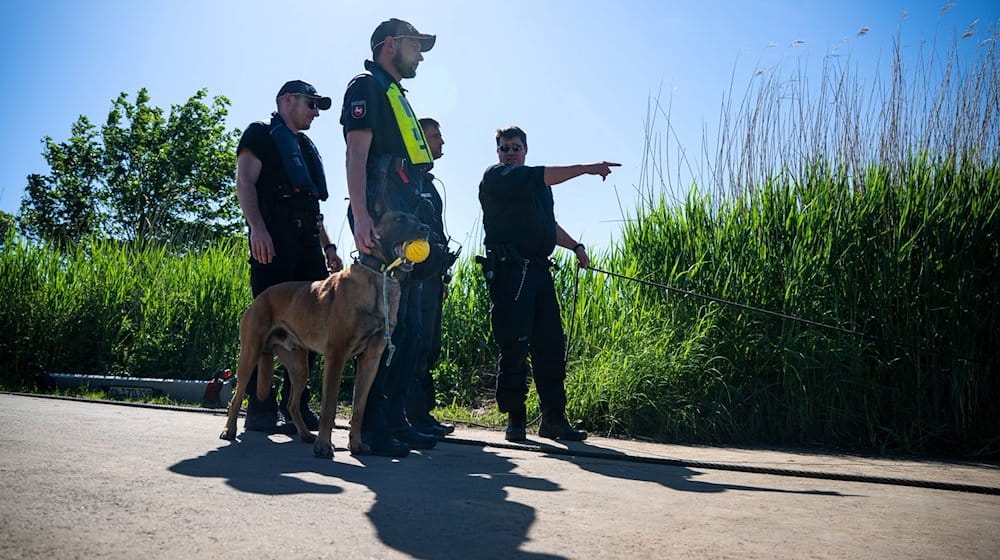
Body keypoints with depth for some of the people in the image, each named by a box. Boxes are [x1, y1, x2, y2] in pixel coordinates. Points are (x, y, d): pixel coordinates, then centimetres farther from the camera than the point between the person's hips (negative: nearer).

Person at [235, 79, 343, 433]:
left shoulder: (308, 148, 30)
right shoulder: (261, 134, 8)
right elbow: (245, 182, -6)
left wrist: (328, 248, 19)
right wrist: (257, 228, -20)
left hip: (308, 243, 8)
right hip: (273, 239, -8)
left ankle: (297, 404, 7)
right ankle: (261, 410, -9)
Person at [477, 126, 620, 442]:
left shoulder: (537, 184, 26)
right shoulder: (496, 177, 0)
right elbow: (544, 176, -12)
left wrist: (575, 246, 20)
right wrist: (588, 168, -12)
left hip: (538, 270, 8)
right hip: (509, 270, -7)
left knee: (551, 346, 4)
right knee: (514, 347, -8)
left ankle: (554, 419, 9)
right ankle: (515, 419, 0)